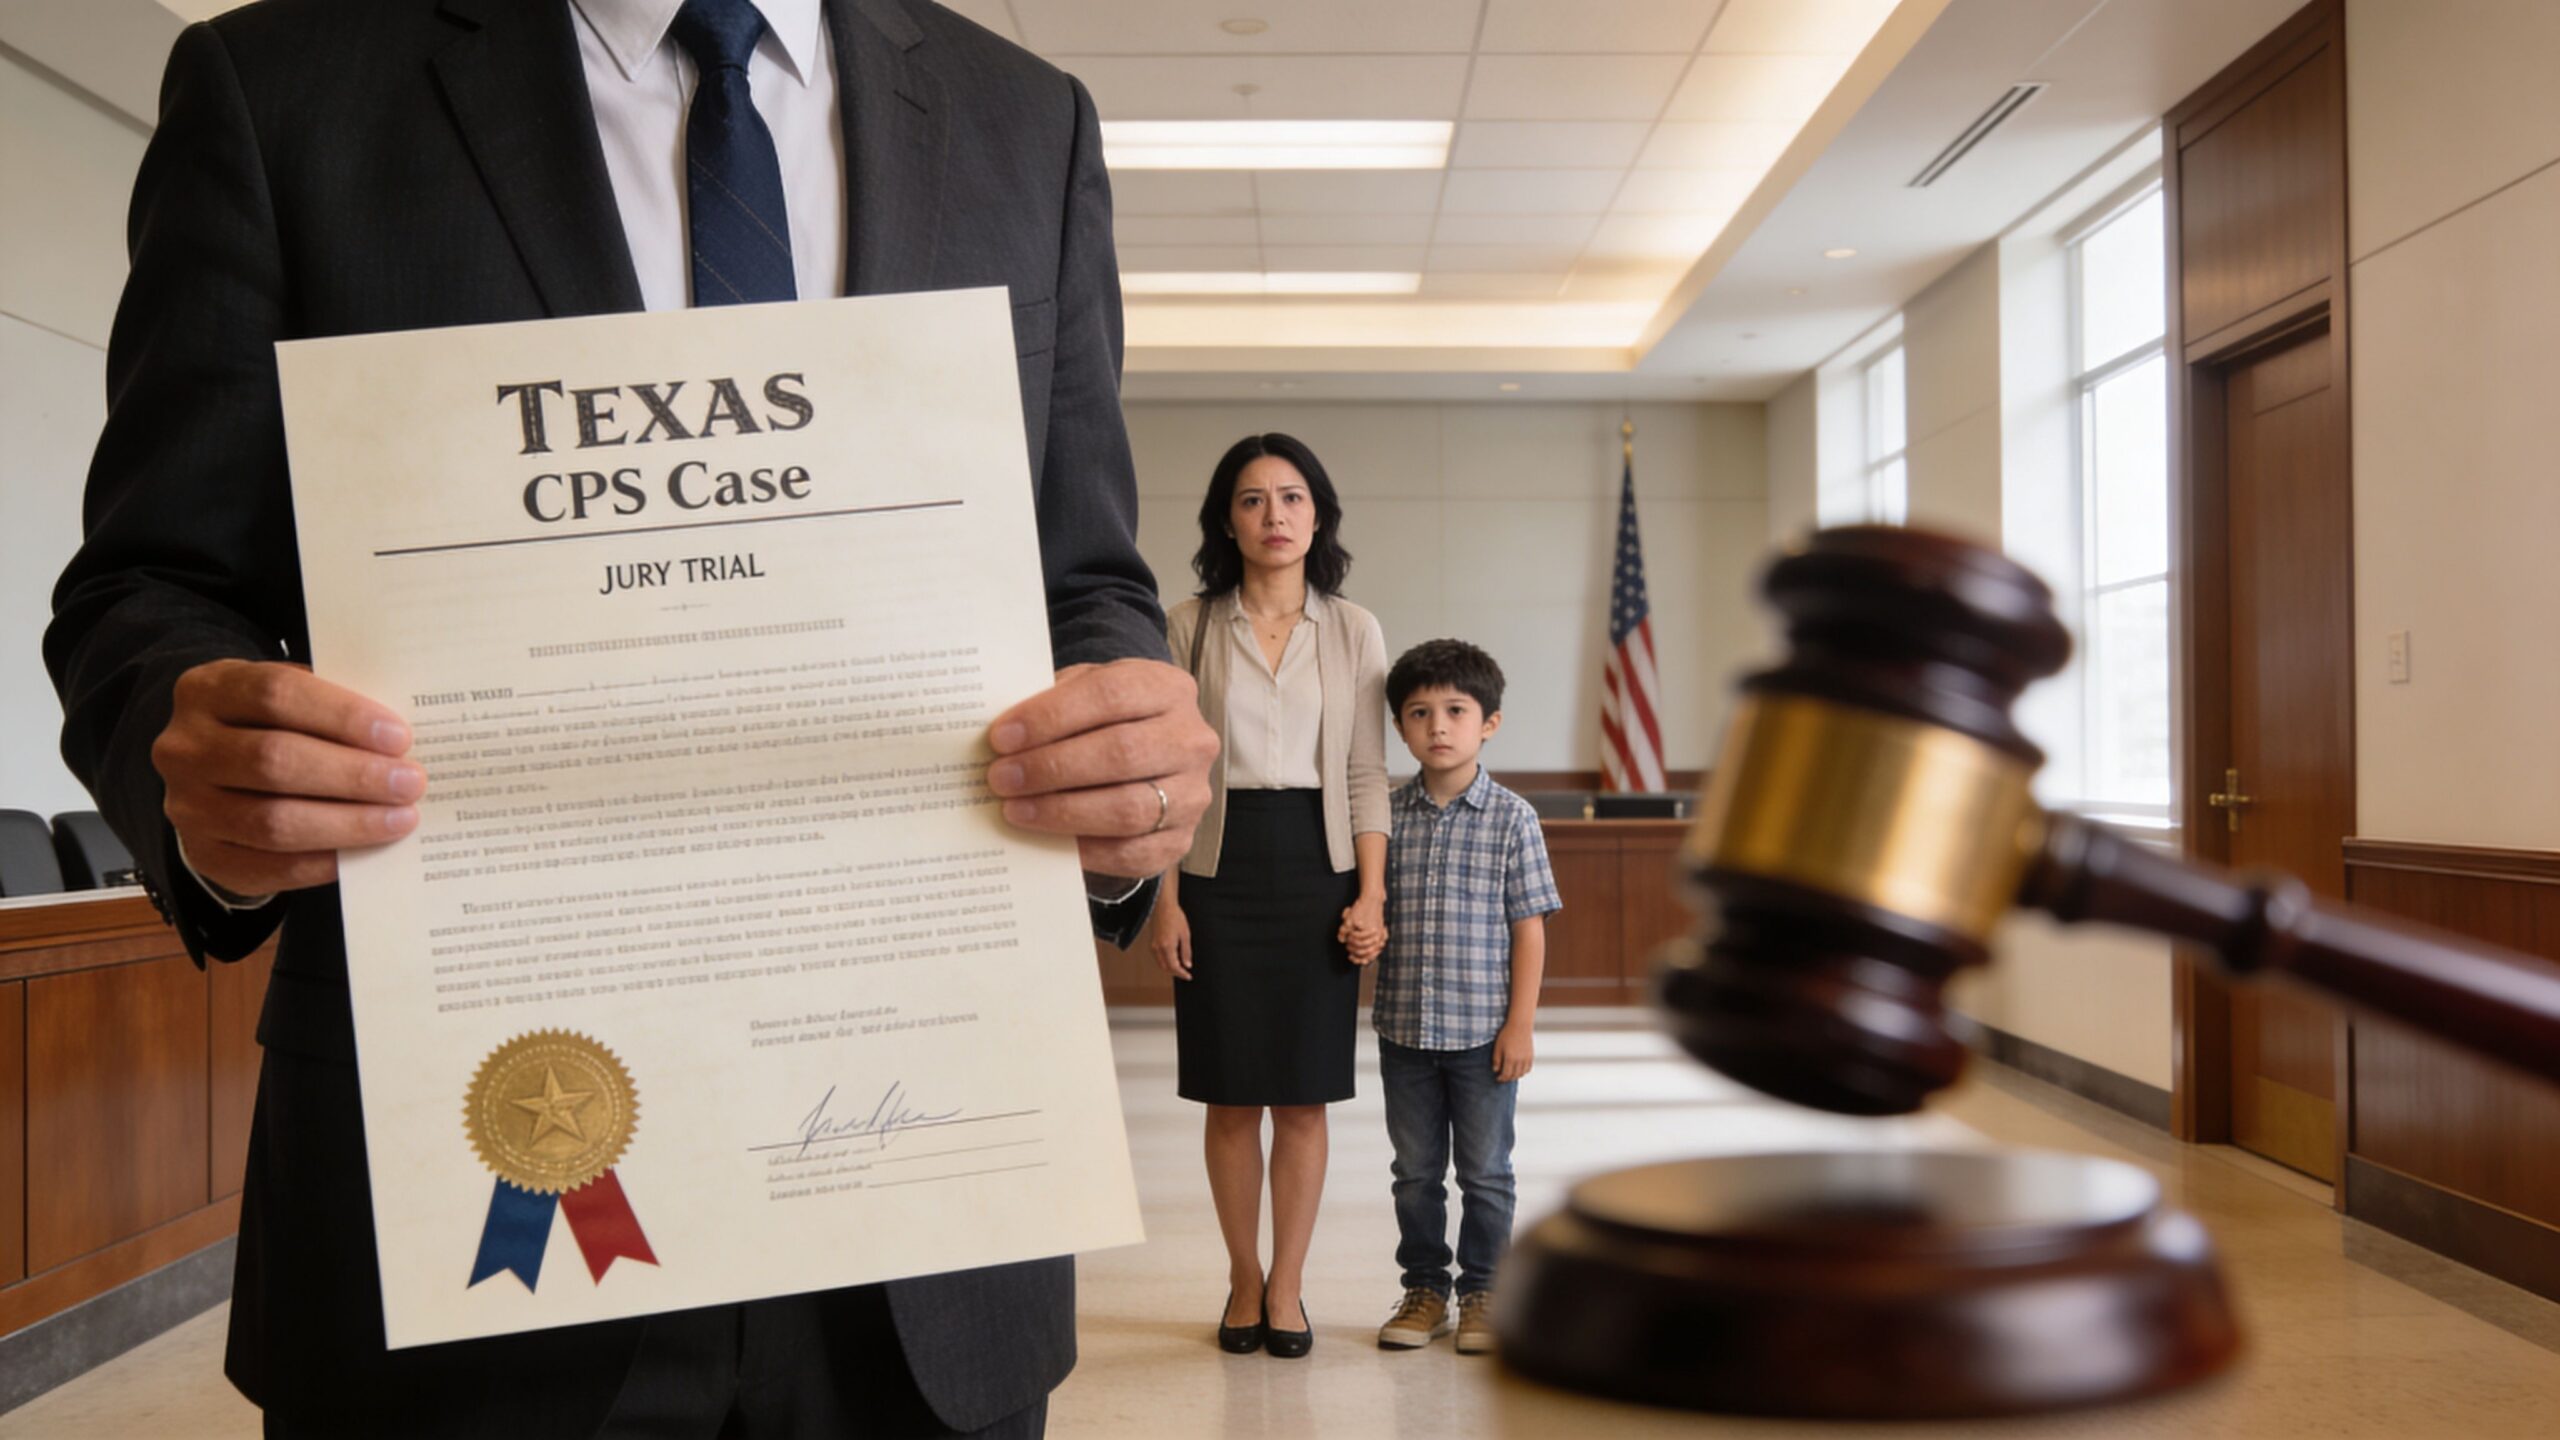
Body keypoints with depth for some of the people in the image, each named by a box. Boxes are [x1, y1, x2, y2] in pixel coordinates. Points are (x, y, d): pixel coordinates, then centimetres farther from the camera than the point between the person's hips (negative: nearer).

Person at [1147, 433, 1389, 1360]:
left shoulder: (1354, 631, 5)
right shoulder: (1190, 627, 2)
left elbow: (1367, 776, 4)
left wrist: (1371, 894, -4)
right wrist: (1166, 899, -4)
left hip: (1316, 867, 1)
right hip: (1221, 871, 0)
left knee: (1303, 1099, 4)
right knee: (1230, 1098, 5)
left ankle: (1286, 1287, 17)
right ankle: (1244, 1280, 21)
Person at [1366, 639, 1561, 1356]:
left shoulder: (1512, 819, -5)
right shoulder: (1388, 815, 1)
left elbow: (1529, 926, -5)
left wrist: (1520, 1023, -8)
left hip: (1483, 1029, -2)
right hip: (1404, 1028, 2)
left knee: (1485, 1171, 9)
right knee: (1415, 1170, 12)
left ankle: (1482, 1291, 23)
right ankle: (1424, 1289, 26)